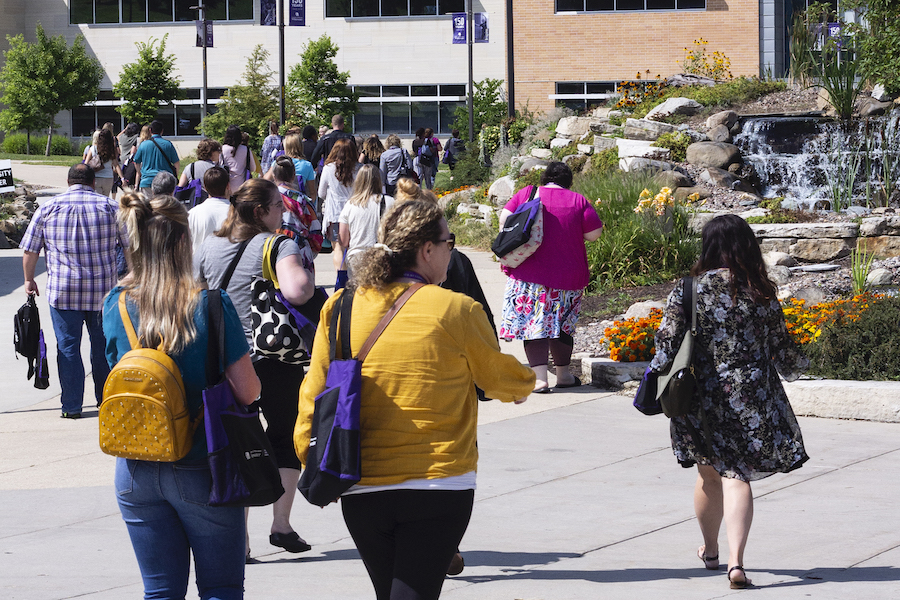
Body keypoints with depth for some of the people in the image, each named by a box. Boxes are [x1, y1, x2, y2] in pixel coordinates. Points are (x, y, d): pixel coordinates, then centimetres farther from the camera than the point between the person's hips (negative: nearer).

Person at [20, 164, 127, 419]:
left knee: (68, 347, 6)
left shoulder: (47, 209, 2)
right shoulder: (111, 207, 2)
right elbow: (131, 246, 6)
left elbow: (30, 251, 5)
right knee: (103, 346, 14)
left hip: (62, 292, -1)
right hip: (103, 291, 1)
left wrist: (29, 280, 20)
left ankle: (72, 405, 6)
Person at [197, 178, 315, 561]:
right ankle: (281, 525, 14)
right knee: (285, 439, 15)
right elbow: (295, 292, -28)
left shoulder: (208, 248, 5)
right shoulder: (279, 246, -11)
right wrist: (308, 279, -7)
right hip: (274, 358, -4)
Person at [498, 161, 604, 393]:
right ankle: (563, 375, 24)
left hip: (530, 273, -1)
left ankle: (540, 378, -11)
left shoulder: (527, 194, 3)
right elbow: (594, 233, -2)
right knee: (562, 325, 15)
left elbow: (505, 218, -3)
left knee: (533, 323, -2)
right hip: (568, 276, 1)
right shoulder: (578, 201, 2)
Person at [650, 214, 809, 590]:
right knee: (737, 474, -1)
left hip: (701, 398, 1)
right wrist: (795, 368, 27)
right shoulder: (762, 294, -3)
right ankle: (736, 561, -16)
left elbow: (667, 346, -8)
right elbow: (782, 348, 6)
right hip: (750, 399, 0)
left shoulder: (687, 291, -7)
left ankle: (710, 550, 37)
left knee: (709, 473, 18)